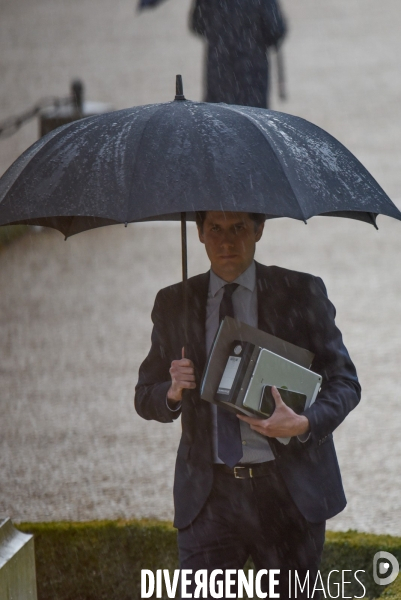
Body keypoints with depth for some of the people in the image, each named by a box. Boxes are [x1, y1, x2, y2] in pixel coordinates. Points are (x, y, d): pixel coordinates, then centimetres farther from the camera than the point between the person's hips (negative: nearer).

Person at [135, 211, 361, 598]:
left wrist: (305, 424, -16)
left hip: (290, 490, -1)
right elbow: (145, 398, 13)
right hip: (208, 493, 1)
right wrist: (172, 393, -11)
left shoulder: (302, 293, 3)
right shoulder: (174, 304, 9)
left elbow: (344, 381, 4)